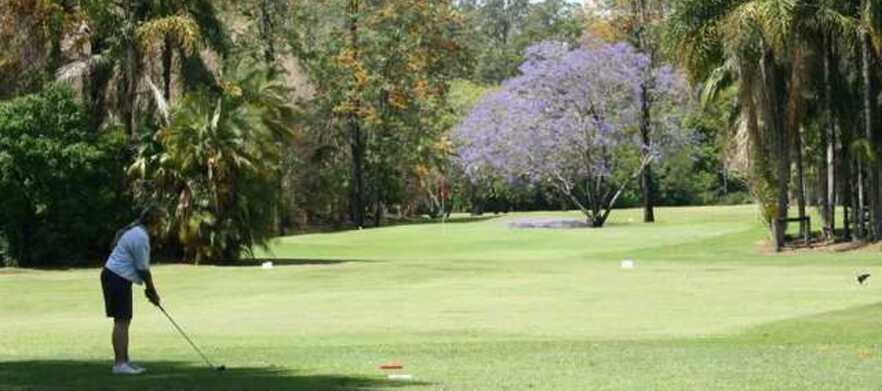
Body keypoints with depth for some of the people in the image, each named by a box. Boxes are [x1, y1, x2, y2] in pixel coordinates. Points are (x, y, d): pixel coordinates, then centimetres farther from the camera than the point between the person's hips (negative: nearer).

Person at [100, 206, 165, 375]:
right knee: (121, 321, -10)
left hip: (117, 277, 10)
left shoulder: (138, 232, 13)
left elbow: (142, 267, 17)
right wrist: (153, 292, -3)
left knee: (125, 321, 11)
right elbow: (143, 269, -14)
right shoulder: (140, 237, -19)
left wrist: (150, 290, 15)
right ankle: (119, 363, -12)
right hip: (117, 278, -10)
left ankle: (124, 361, 15)